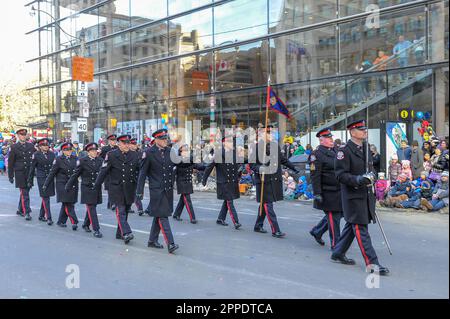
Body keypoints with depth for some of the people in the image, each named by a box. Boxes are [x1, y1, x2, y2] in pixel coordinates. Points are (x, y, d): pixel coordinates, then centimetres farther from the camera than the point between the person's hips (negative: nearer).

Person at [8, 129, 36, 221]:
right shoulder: (14, 147, -1)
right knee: (24, 193, -8)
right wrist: (11, 176, -2)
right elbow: (10, 162, 0)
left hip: (29, 173, 4)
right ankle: (27, 212, -6)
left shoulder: (31, 146, 8)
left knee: (25, 192, 13)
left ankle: (20, 210, 28)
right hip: (20, 173, -4)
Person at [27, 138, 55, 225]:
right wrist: (30, 181, 3)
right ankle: (48, 218, -8)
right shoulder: (36, 155, -1)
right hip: (41, 178, -4)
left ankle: (41, 215, 28)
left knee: (45, 197, 13)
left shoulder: (52, 154, 7)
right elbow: (32, 169, 2)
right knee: (45, 198, -8)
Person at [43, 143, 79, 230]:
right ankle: (74, 222, -11)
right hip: (62, 185, -4)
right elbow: (52, 173, -1)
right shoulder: (58, 159, -3)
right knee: (68, 204, -10)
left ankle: (61, 221, 24)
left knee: (66, 204, 11)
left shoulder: (75, 159, 7)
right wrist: (46, 185, 0)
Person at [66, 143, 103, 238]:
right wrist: (68, 186, 4)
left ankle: (86, 225, 36)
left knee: (91, 208, 16)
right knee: (91, 209, -7)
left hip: (97, 188, 4)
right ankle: (96, 230, -8)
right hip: (87, 188, -4)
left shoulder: (100, 160, 4)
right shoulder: (82, 161, -5)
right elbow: (75, 174, 0)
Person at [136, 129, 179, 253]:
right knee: (163, 216, -8)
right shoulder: (149, 152, -8)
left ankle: (152, 241, 28)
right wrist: (139, 190, -9)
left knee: (159, 215, 15)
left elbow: (174, 165, 20)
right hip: (157, 190, -6)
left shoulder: (170, 151, 7)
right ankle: (170, 244, -10)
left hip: (168, 189, 6)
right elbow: (142, 172, -7)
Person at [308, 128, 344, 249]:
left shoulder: (335, 151, 13)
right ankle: (335, 243, 12)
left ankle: (317, 231, 31)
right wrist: (317, 194, -21)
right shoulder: (317, 155, -13)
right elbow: (315, 176, -17)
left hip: (339, 191, 8)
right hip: (328, 193, -8)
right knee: (334, 217, -1)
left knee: (338, 214, 15)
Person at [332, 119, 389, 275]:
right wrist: (358, 180, -28)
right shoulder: (344, 151, -13)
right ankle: (371, 263, -5)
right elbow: (340, 174, -17)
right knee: (360, 228, -6)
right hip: (353, 196, -9)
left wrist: (371, 177, 11)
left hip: (366, 195, 9)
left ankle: (338, 253, 30)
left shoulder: (366, 149, 14)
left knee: (352, 226, 17)